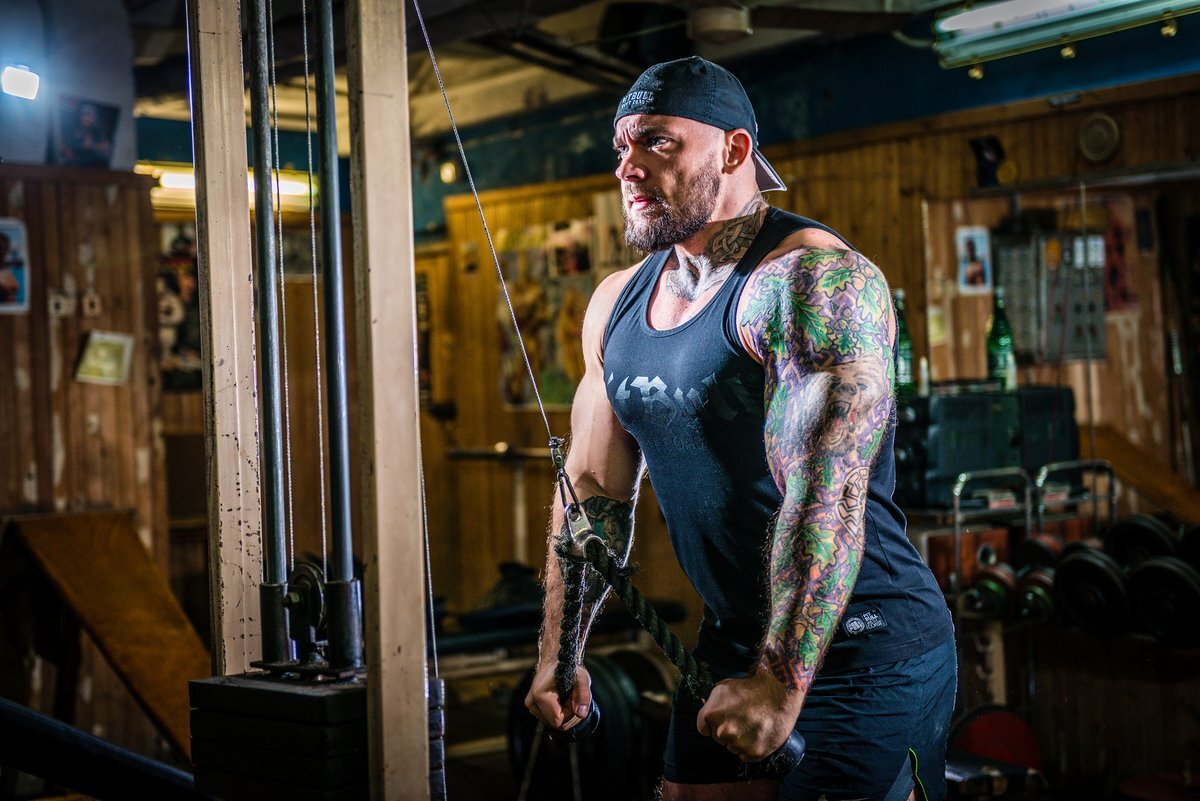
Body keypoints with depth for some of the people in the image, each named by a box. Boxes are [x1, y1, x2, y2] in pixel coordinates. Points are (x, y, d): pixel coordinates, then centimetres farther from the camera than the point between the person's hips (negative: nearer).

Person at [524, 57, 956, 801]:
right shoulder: (617, 303, 6)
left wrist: (782, 682, -31)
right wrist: (559, 651, 9)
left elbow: (827, 492, -27)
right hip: (730, 645, 7)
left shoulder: (815, 280, -18)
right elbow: (595, 487, 12)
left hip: (866, 650, -7)